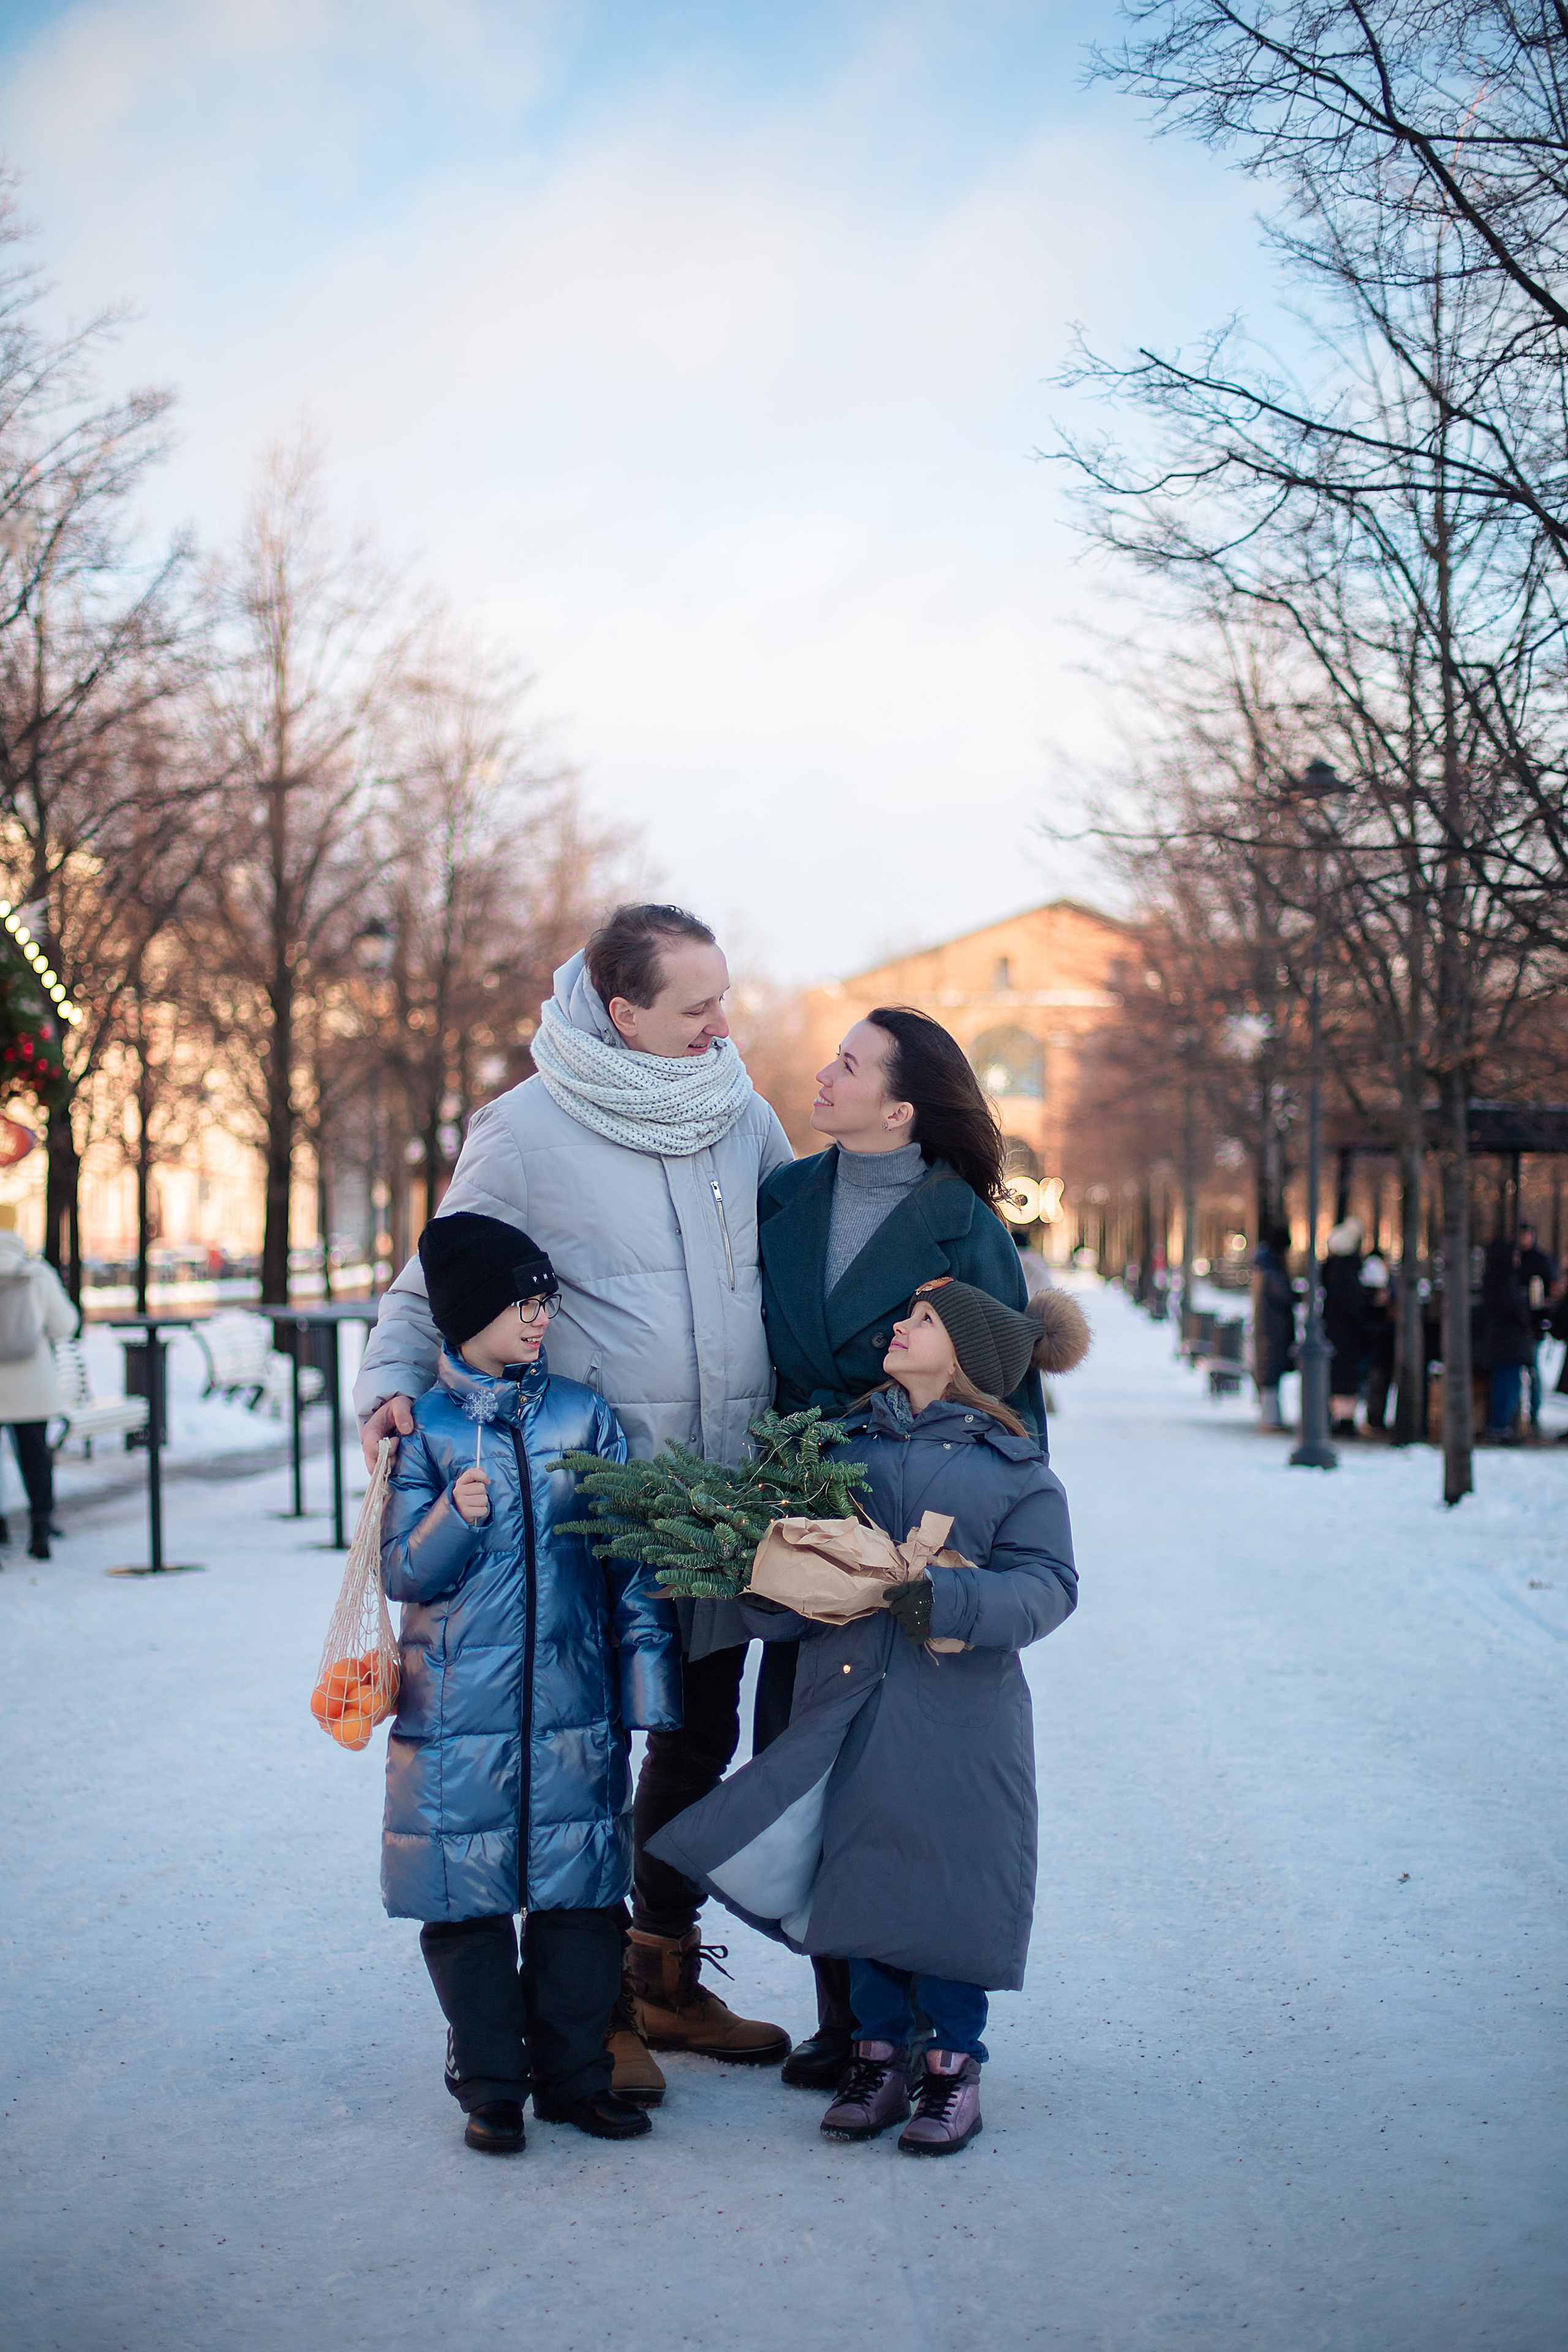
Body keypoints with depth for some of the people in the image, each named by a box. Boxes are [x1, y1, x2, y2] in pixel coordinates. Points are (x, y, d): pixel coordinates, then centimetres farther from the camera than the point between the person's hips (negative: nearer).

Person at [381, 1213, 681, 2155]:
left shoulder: (586, 1415, 4)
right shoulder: (423, 1427, -1)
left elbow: (634, 1558, 6)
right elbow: (406, 1576, -2)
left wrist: (643, 1679, 1)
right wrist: (459, 1517, -21)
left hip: (573, 1705, 2)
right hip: (459, 1713, -1)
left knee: (583, 1895, 6)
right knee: (468, 1901, 3)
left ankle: (576, 2073, 20)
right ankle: (490, 2086, 17)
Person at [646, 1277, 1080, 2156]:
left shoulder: (1015, 1467, -1)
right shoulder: (842, 1444, 11)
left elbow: (1047, 1584, -9)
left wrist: (945, 1599, -22)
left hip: (959, 1714, -3)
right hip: (848, 1702, 4)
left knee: (949, 1887, -1)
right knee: (860, 1876, 8)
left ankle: (956, 2061, 15)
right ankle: (879, 2053, 22)